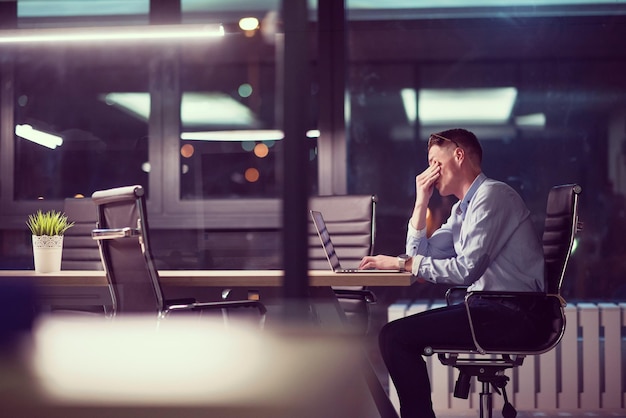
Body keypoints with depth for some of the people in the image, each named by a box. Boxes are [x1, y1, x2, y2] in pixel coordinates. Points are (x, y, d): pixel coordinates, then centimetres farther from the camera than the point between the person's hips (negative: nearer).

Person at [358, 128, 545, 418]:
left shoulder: (491, 195, -11)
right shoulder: (463, 209, 19)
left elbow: (467, 269, -21)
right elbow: (420, 256, 20)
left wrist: (403, 263, -15)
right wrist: (421, 202, 11)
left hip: (512, 314, -10)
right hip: (492, 308, 10)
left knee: (395, 336, -16)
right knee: (396, 333, 10)